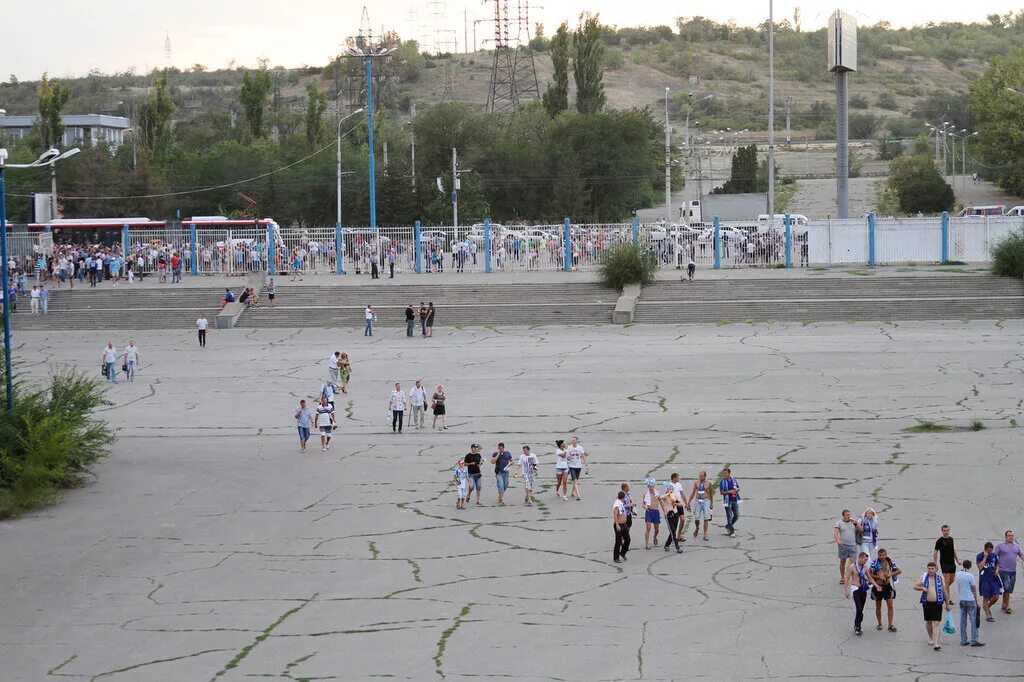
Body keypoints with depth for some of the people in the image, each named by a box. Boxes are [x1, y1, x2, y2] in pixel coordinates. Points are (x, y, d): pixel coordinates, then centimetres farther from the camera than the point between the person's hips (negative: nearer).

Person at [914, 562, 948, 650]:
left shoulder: (939, 578, 2)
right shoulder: (924, 577, 4)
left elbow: (944, 591, 10)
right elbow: (915, 586, 9)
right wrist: (922, 588, -12)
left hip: (937, 604, -2)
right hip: (927, 603, 2)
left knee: (936, 623, -10)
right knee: (928, 622, 16)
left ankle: (935, 643, -16)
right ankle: (931, 638, 39)